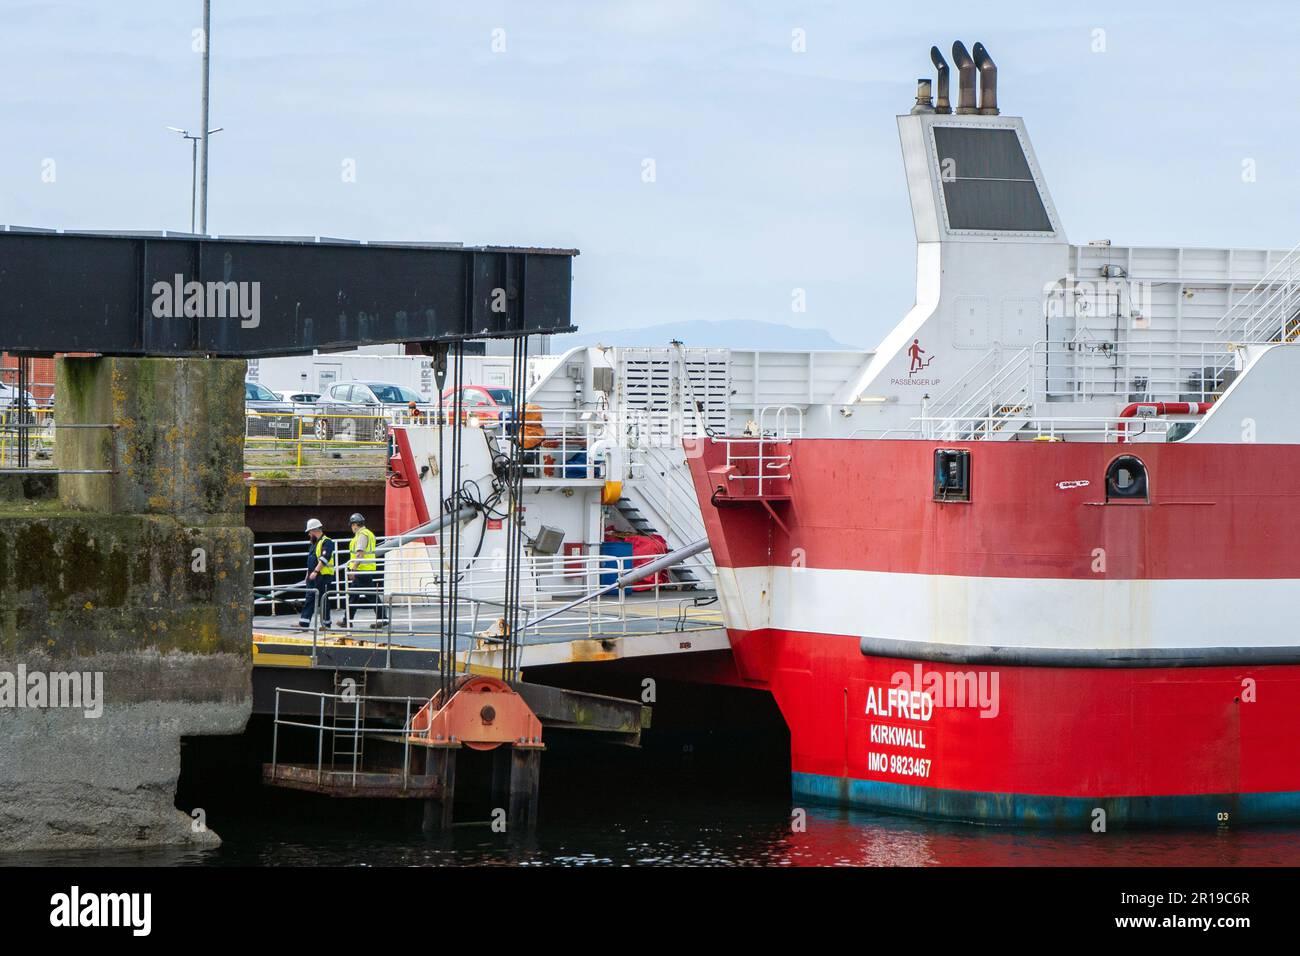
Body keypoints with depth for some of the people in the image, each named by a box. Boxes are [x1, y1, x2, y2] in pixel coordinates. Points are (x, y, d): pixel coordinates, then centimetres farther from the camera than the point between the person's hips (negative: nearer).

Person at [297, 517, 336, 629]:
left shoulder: (326, 542, -11)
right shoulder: (313, 544, 19)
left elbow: (324, 559, -22)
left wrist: (315, 571, -28)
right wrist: (308, 574, 23)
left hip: (324, 576, -9)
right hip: (313, 577, 9)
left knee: (323, 601, -3)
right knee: (309, 600, 3)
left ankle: (326, 624, 4)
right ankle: (304, 623, 0)